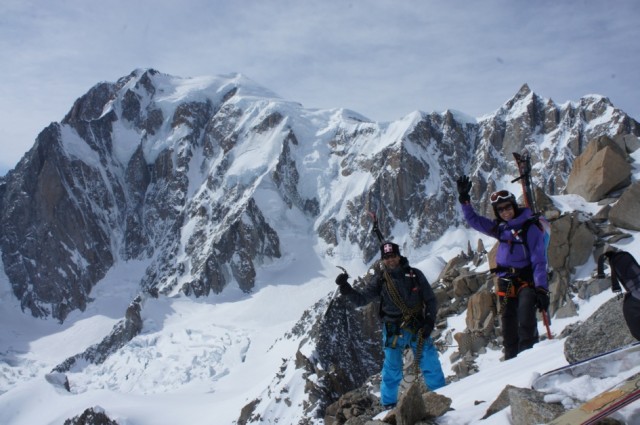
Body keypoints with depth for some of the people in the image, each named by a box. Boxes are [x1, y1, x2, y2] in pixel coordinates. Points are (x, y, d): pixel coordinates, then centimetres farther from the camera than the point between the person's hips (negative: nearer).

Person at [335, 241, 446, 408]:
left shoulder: (415, 275, 0)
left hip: (419, 327, 2)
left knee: (431, 365, 8)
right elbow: (360, 299, -2)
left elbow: (431, 300, 5)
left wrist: (430, 321, -7)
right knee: (392, 370, 4)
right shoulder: (380, 279, -2)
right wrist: (346, 288, -19)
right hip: (394, 330, -1)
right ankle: (389, 404, 19)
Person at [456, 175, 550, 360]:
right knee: (508, 328, 6)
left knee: (526, 318, -27)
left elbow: (539, 261, -11)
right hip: (506, 282, 5)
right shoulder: (499, 228, 9)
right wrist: (464, 199, 7)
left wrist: (541, 289, -19)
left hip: (527, 280, -5)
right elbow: (473, 219, 20)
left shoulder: (531, 229, -7)